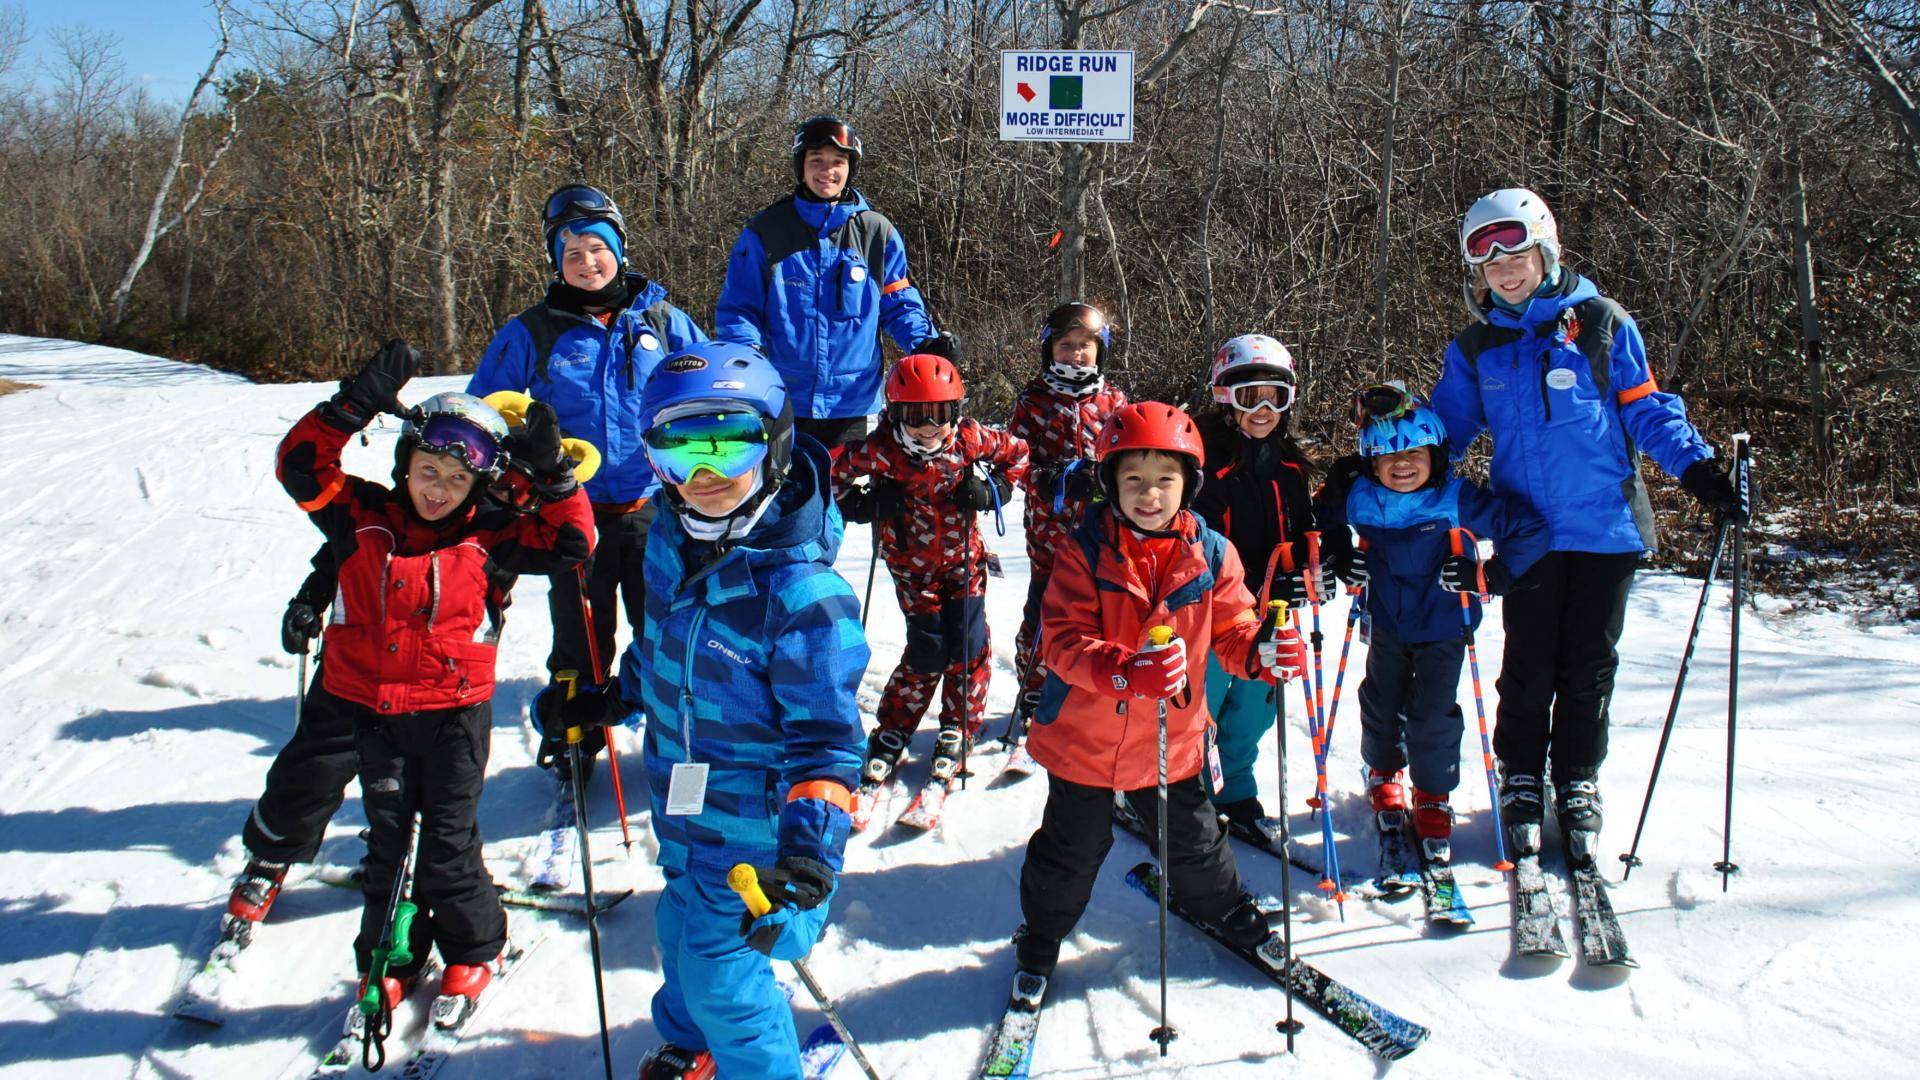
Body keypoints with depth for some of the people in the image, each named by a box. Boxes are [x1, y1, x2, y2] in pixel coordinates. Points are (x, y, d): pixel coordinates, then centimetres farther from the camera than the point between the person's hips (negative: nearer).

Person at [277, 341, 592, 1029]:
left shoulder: (485, 535, -2)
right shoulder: (361, 517, 0)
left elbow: (567, 544, -2)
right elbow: (301, 466, -8)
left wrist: (552, 476, -12)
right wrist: (354, 405, -19)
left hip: (455, 710, -1)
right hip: (371, 707, 2)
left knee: (448, 843, 7)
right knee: (387, 840, 12)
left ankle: (474, 950, 27)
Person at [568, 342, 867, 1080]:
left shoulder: (800, 587, -29)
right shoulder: (670, 540, -6)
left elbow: (824, 730, -26)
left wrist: (812, 840, -35)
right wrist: (616, 698, 26)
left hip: (756, 824, -8)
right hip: (686, 813, 8)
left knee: (721, 970, 1)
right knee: (683, 931, 28)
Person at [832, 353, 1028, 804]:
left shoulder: (971, 439, -12)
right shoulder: (881, 450, -18)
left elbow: (1017, 454, 5)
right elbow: (831, 472, -6)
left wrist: (993, 490, -9)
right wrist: (861, 504, -19)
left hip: (963, 559, 2)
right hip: (913, 566, -2)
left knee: (967, 645, -2)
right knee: (927, 650, -6)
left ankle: (958, 729, 17)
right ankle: (892, 732, 12)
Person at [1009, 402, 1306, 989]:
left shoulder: (1212, 554, -7)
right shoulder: (1086, 551, -16)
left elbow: (1231, 633, -2)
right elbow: (1063, 640, -22)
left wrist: (1263, 651, -26)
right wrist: (1127, 671, -40)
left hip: (1173, 738, 2)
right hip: (1085, 736, -2)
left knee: (1194, 840, 20)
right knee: (1072, 851, 14)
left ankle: (1225, 908, 50)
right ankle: (1040, 938, 39)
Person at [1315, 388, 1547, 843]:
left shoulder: (1459, 501, -21)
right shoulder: (1358, 500, -11)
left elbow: (1531, 528, -18)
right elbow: (1325, 522, 13)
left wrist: (1492, 576, -20)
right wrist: (1341, 559, -3)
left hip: (1443, 626, -3)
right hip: (1386, 623, 3)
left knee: (1433, 713, -3)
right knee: (1381, 703, 15)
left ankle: (1434, 796, 19)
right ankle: (1384, 772, 43)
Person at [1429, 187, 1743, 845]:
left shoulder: (1601, 322, 1)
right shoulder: (1475, 349, 9)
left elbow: (1645, 409, 3)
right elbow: (1444, 429, 15)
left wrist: (1695, 464, -9)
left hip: (1606, 524, -1)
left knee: (1589, 664, 7)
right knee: (1529, 665, 5)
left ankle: (1577, 779, 23)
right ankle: (1521, 777, 22)